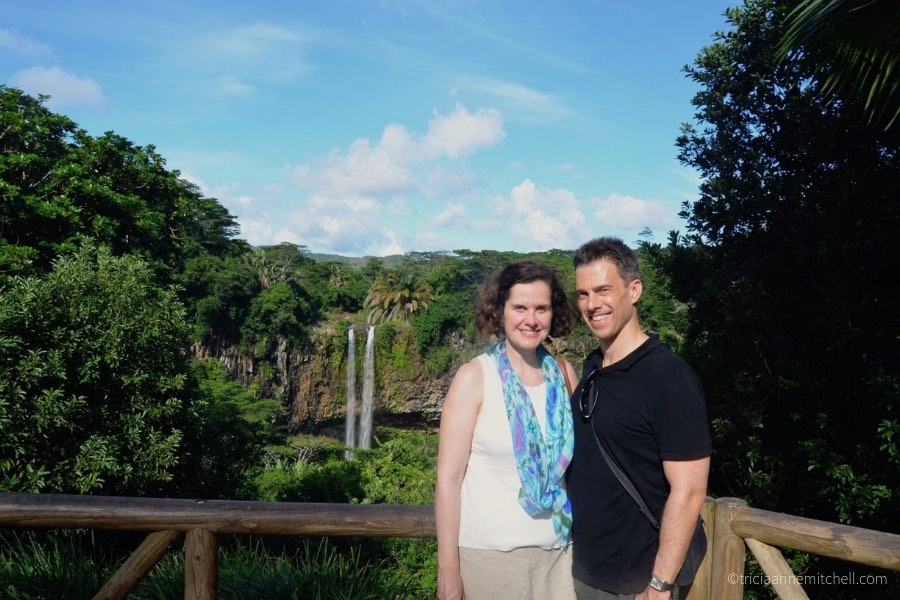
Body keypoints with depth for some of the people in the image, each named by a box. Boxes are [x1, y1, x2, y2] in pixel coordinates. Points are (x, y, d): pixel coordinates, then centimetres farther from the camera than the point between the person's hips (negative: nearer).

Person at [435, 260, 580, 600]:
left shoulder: (563, 373, 0)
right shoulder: (474, 378, -10)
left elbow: (576, 461, 10)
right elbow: (448, 479, -11)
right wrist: (448, 571, -12)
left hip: (557, 549, 3)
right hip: (487, 553, -3)